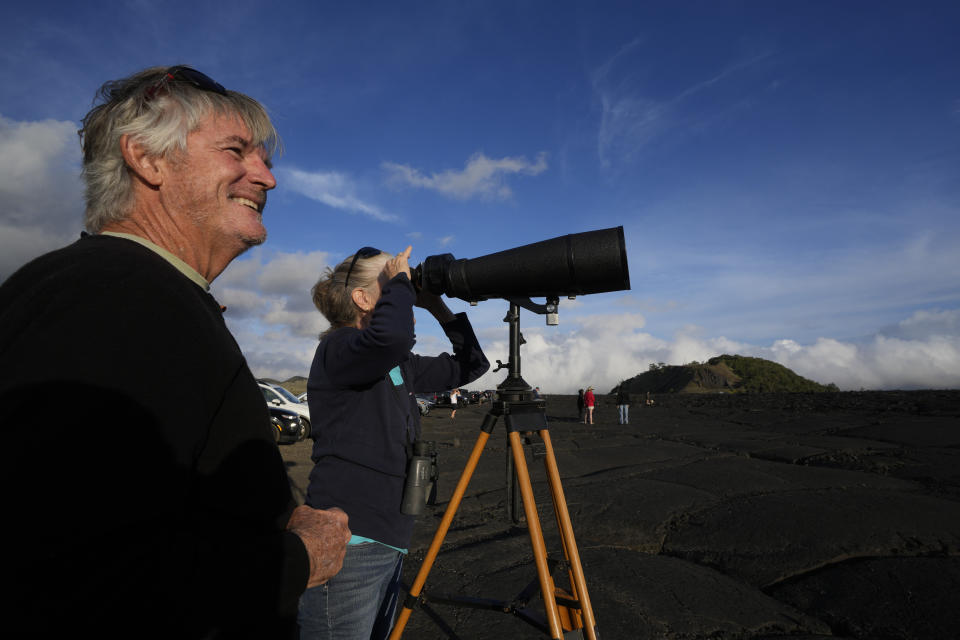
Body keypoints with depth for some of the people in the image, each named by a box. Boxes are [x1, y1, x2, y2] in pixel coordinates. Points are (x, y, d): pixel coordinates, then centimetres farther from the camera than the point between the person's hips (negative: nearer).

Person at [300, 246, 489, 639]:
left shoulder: (398, 365, 12)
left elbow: (470, 365, 16)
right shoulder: (338, 349, -12)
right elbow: (390, 336, -35)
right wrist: (399, 279, -16)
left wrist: (437, 306, 7)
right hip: (347, 545, -8)